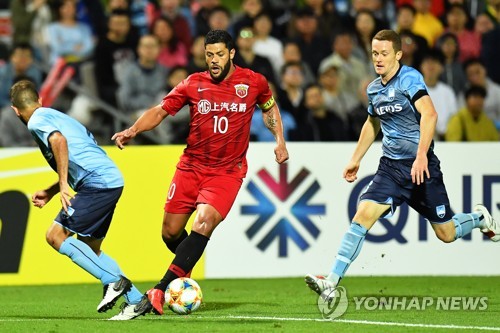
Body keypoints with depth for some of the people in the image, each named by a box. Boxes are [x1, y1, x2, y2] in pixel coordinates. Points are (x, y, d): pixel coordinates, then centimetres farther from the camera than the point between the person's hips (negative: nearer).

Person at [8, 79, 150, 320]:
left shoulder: (37, 121, 0)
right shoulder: (58, 117, 28)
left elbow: (59, 140, -22)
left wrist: (63, 185, -25)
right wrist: (49, 192, 32)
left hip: (97, 183, -9)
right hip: (112, 180, 9)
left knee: (55, 235, -8)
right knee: (89, 249, 16)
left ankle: (113, 281, -14)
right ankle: (135, 300, 10)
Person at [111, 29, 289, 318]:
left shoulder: (253, 82, 0)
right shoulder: (193, 84, 0)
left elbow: (269, 107, 21)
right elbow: (161, 111, 1)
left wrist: (280, 140, 9)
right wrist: (133, 130, -15)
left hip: (228, 171, -2)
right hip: (191, 166, 3)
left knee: (204, 222, -24)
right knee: (170, 232, 2)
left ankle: (161, 291, -27)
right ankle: (185, 269, 36)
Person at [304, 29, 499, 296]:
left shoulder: (409, 78, -14)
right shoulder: (374, 89, 9)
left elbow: (429, 114, -27)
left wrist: (421, 155, -36)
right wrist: (355, 160, 30)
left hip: (421, 166, -5)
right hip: (391, 166, 5)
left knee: (446, 234, 5)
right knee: (363, 215, -16)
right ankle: (332, 281, -21)